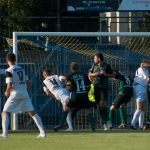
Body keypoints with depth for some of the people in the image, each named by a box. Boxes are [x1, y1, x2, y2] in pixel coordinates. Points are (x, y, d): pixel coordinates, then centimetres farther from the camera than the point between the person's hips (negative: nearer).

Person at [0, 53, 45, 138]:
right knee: (32, 113, 9)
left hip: (15, 95, -6)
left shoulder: (9, 71, -8)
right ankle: (42, 132, 3)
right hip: (25, 94, 6)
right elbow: (27, 82, 13)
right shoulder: (21, 69, 12)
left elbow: (9, 85, -15)